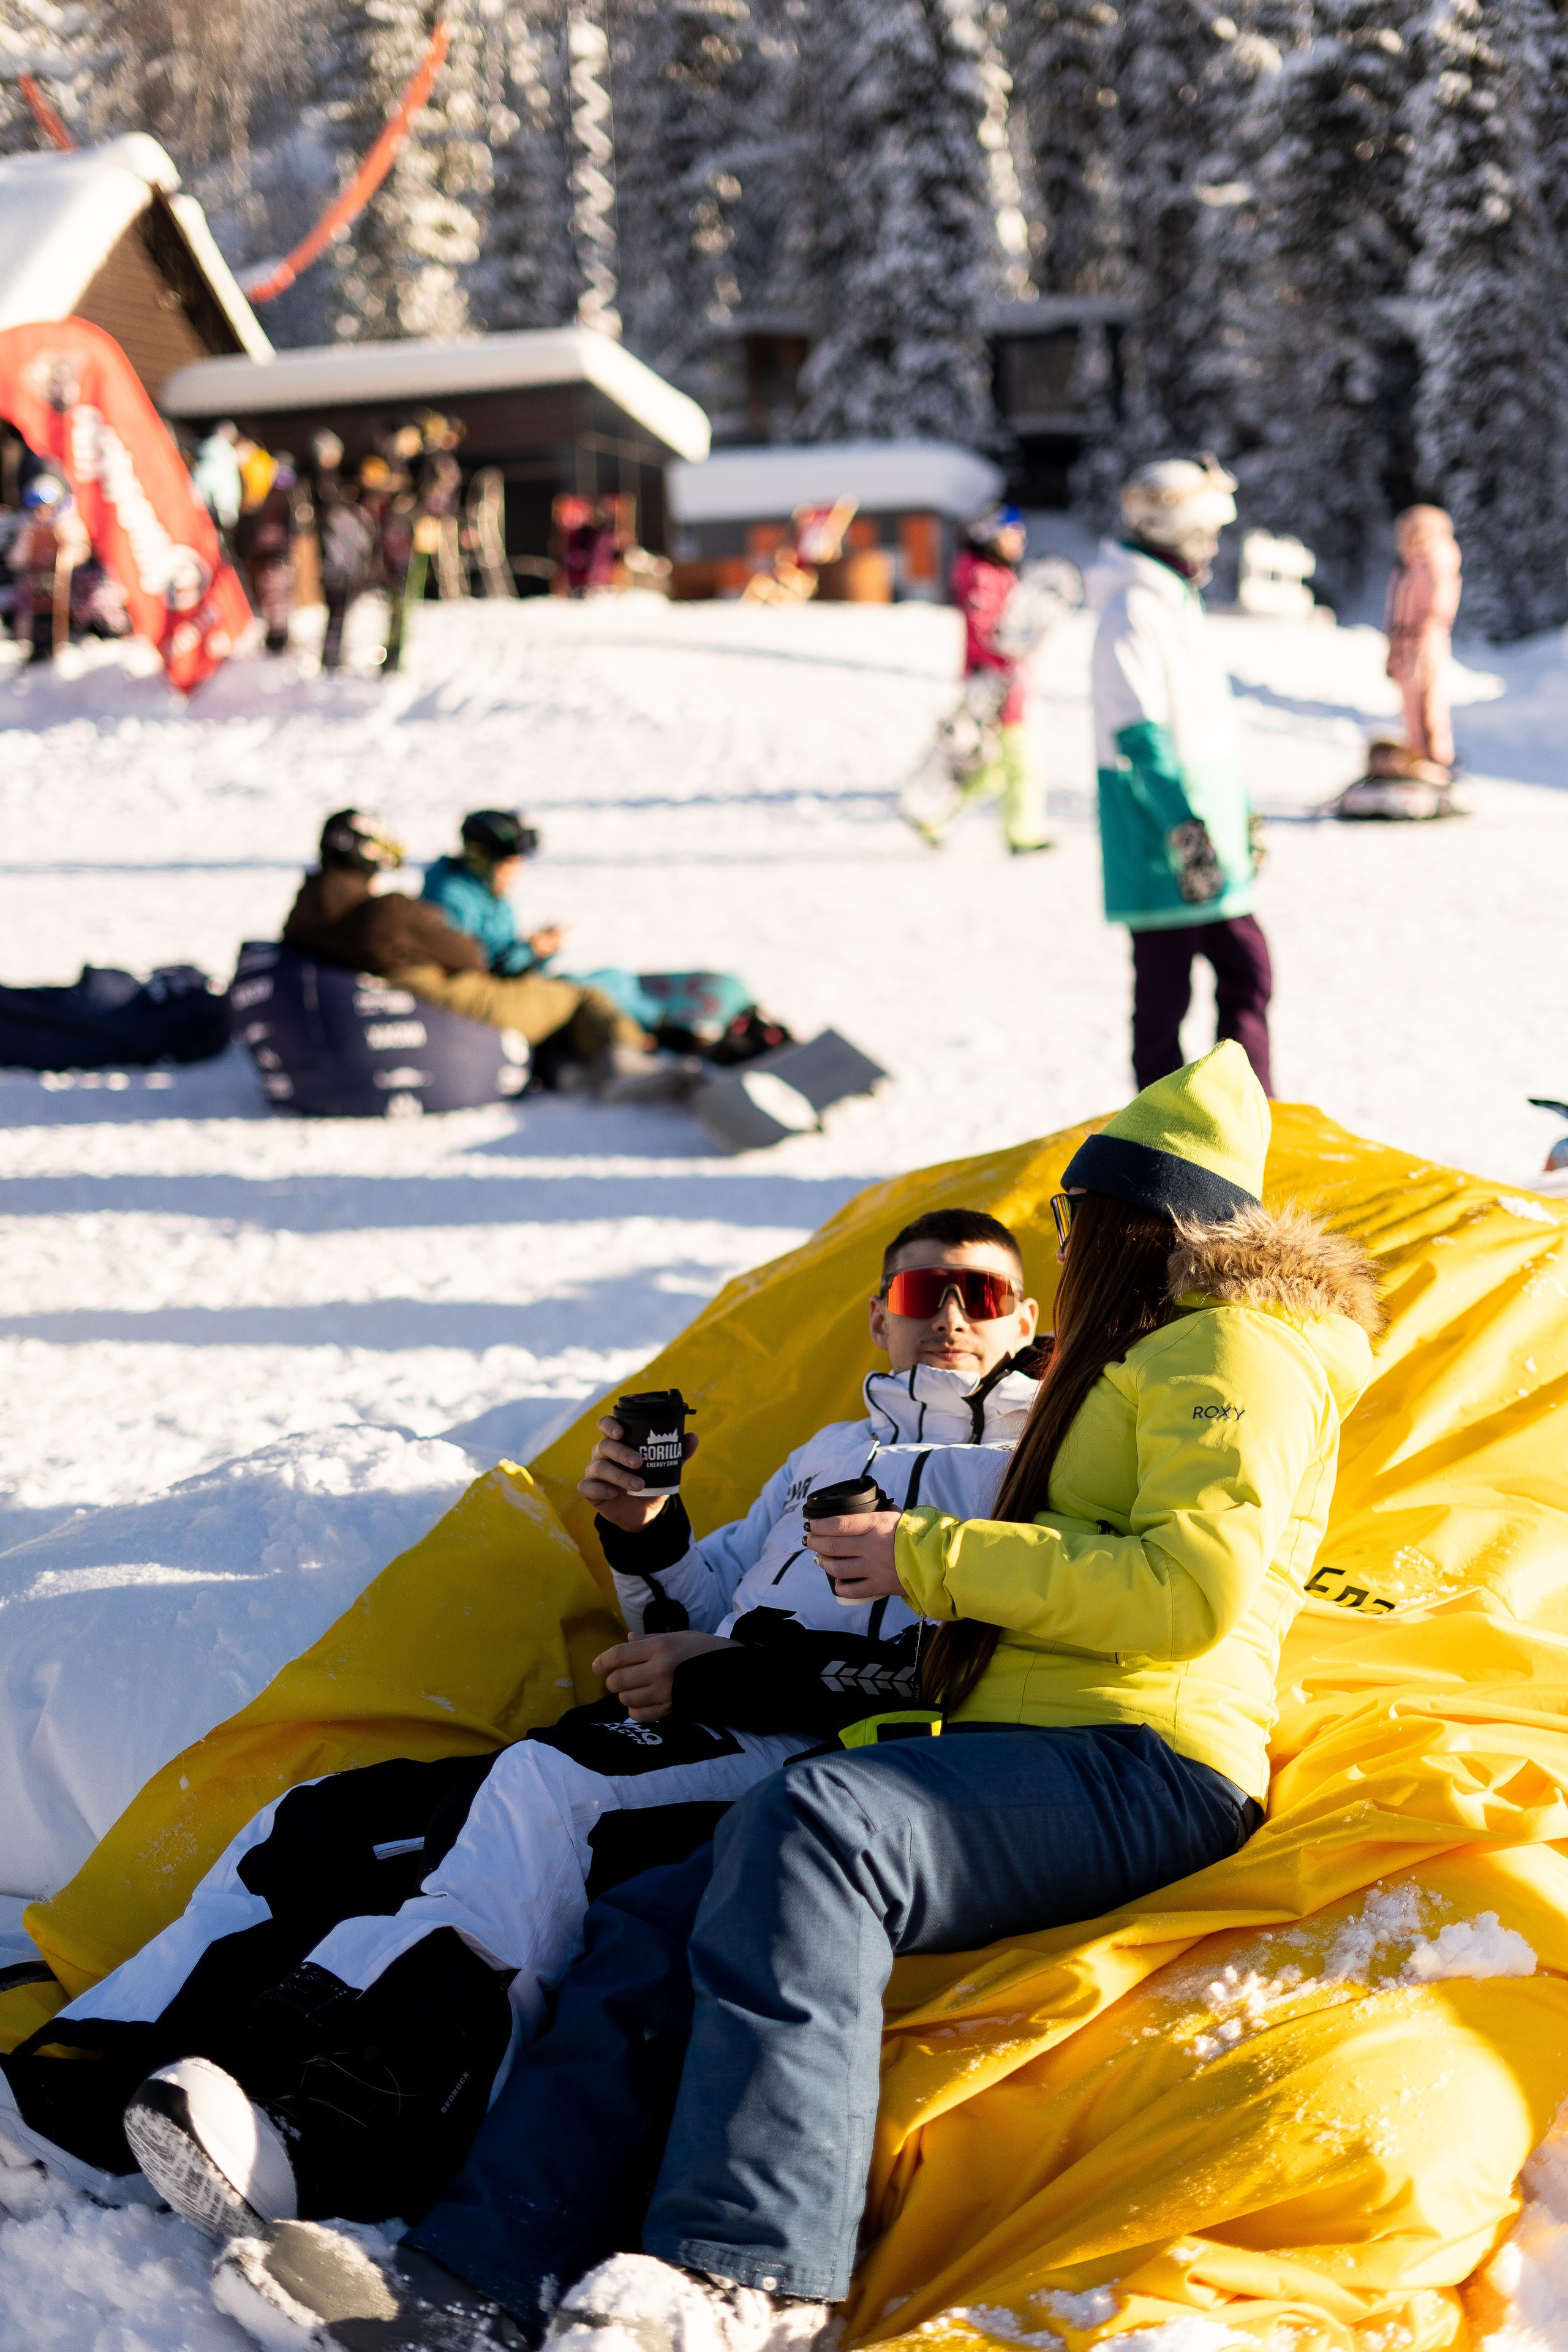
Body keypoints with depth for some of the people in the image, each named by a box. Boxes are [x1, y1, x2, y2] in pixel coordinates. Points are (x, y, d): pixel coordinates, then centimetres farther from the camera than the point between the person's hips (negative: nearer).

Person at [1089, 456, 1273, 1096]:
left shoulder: (1178, 603, 17)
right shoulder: (1132, 611, -14)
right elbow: (1138, 733, -22)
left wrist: (1240, 811, 25)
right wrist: (1185, 822, -26)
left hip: (1208, 841, 10)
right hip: (1159, 839, -10)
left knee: (1248, 970, 9)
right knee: (1164, 990, -2)